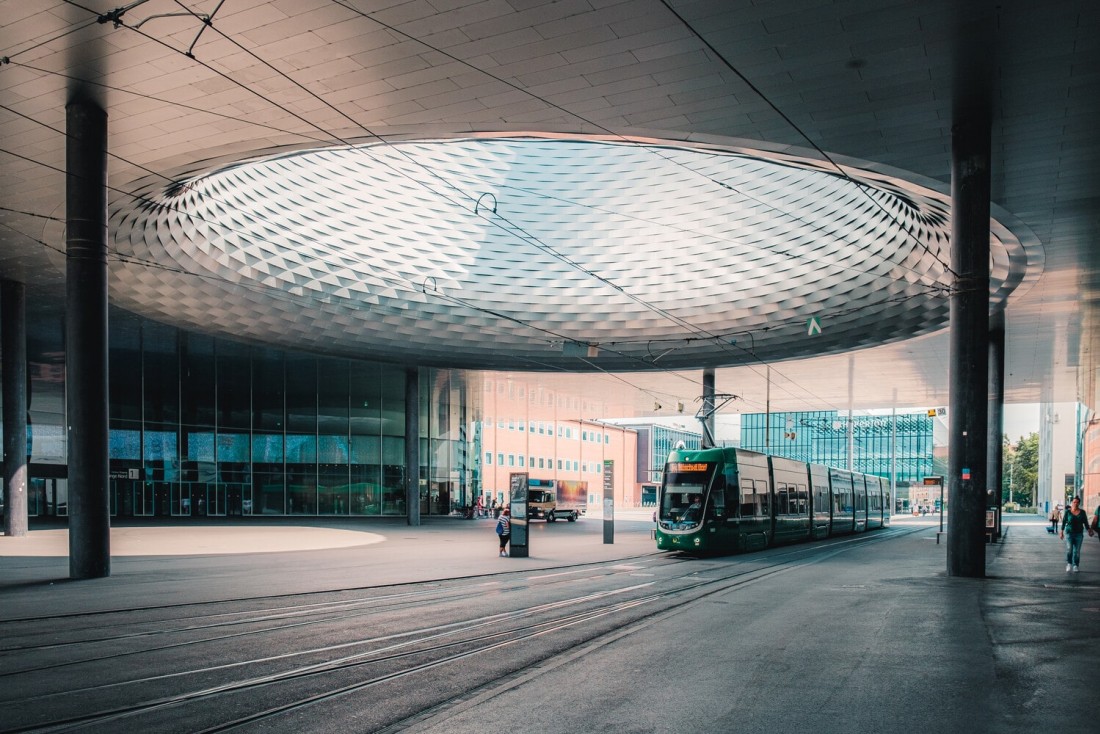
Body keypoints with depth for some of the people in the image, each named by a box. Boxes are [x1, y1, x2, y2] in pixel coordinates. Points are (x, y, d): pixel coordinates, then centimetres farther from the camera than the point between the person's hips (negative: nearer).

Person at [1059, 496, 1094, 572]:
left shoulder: (1082, 512, 0)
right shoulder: (1068, 512, -4)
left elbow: (1086, 523, 4)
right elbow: (1064, 522, -1)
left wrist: (1089, 530, -6)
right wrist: (1061, 532, -4)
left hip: (1079, 534, 1)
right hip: (1069, 533, -1)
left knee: (1077, 551, 1)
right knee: (1069, 549, -13)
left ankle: (1075, 566, 10)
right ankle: (1069, 563, 8)